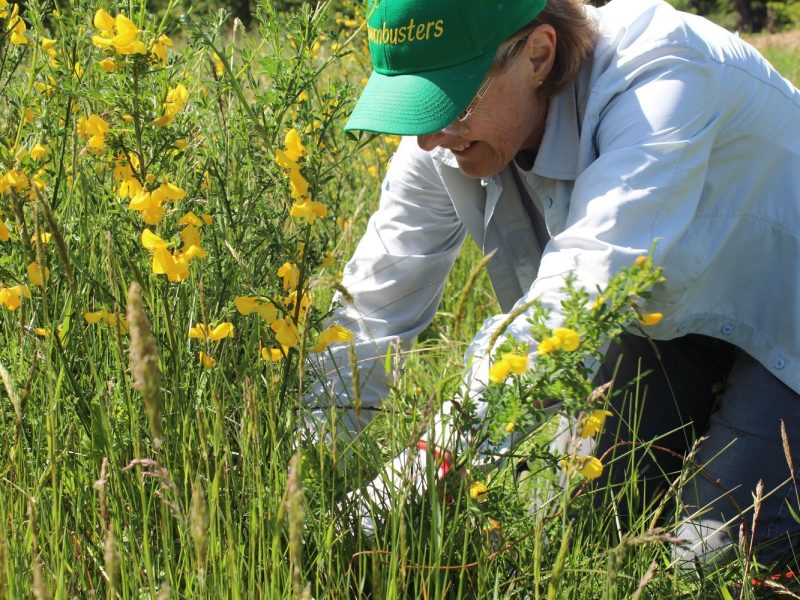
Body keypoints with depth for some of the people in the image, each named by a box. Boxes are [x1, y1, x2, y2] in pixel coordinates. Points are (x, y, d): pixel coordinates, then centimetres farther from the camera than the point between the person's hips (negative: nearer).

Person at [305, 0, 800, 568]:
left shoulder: (659, 80, -40)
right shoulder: (449, 131, -19)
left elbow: (571, 313, -50)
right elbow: (373, 311, -12)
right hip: (671, 312, 6)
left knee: (715, 547, -18)